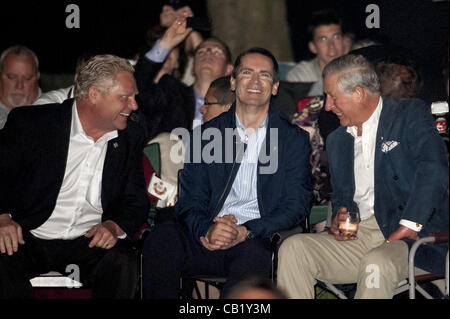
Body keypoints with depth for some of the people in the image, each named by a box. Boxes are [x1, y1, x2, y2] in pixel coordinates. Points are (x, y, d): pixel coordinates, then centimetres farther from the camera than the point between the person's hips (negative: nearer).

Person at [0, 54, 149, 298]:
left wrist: (115, 225, -10)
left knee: (122, 263, -29)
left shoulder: (130, 137, 11)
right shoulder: (31, 123, -2)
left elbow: (136, 201, 13)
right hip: (29, 239, -2)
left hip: (89, 243, 3)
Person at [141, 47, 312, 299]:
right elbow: (189, 202, 8)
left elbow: (296, 205, 2)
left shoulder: (295, 139, 12)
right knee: (162, 238, -29)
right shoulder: (204, 135, 16)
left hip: (257, 240, -2)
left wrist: (246, 232, -16)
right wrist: (207, 229, -17)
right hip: (207, 239, 2)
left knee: (253, 253, -38)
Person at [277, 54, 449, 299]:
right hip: (356, 237, 6)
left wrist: (409, 224, -22)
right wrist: (338, 218, 4)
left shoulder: (410, 114, 0)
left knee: (376, 265, -37)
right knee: (292, 249, -16)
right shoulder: (337, 140, 21)